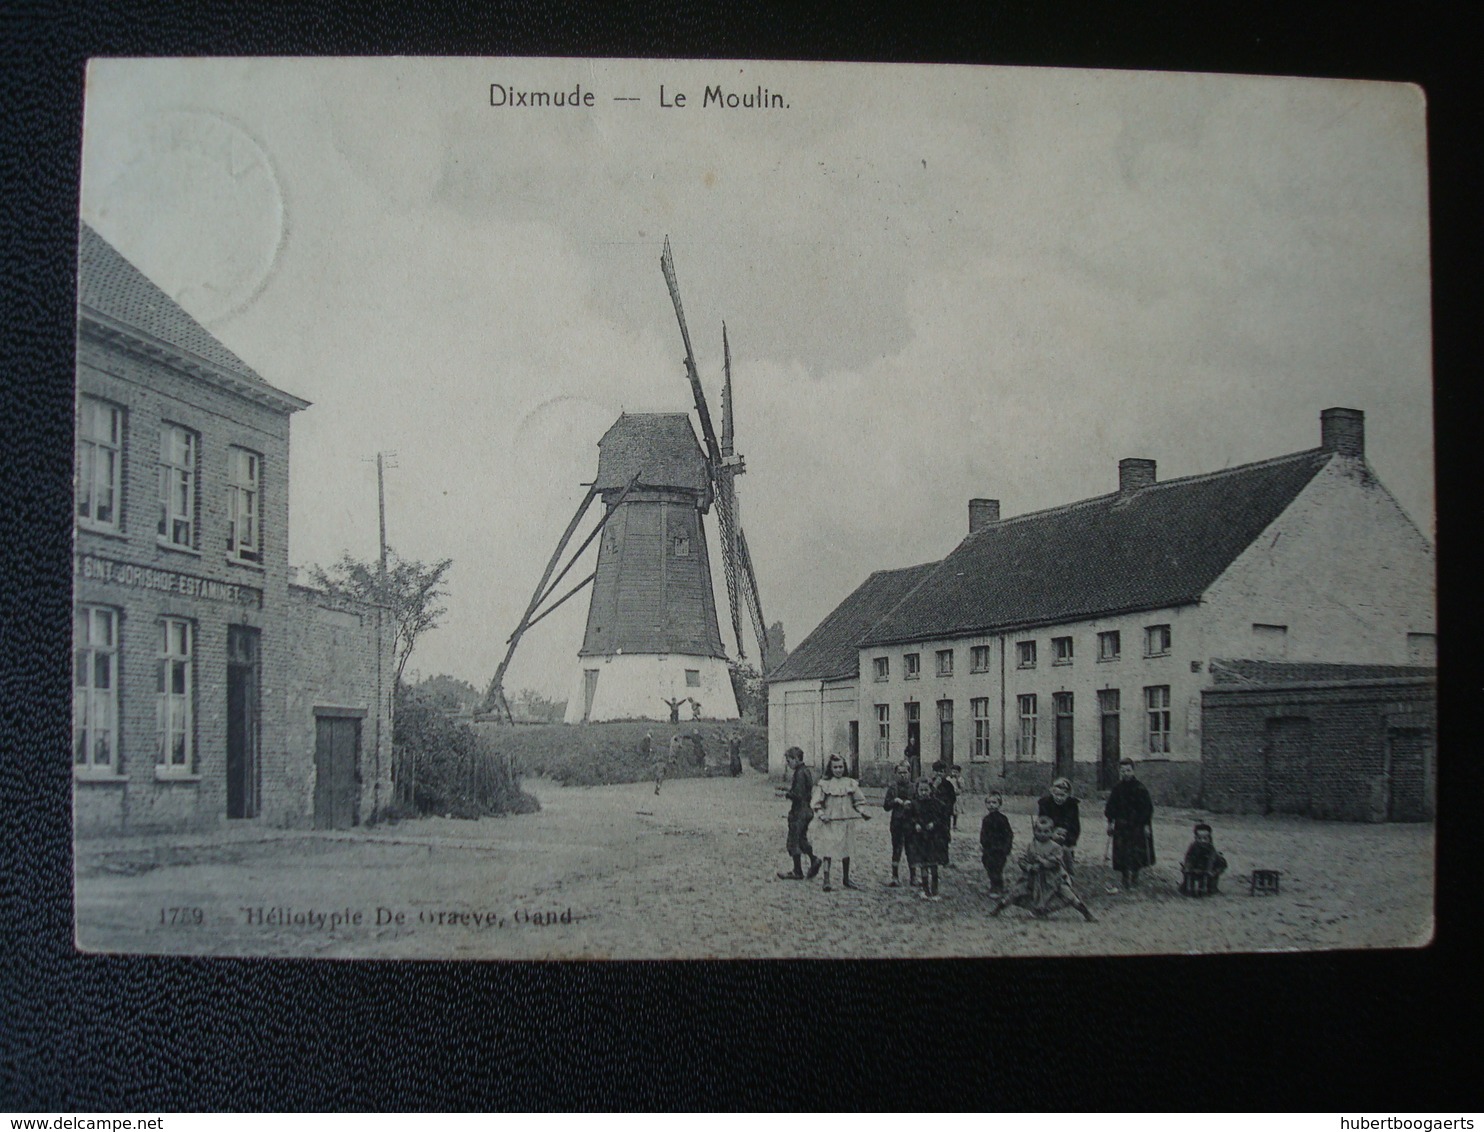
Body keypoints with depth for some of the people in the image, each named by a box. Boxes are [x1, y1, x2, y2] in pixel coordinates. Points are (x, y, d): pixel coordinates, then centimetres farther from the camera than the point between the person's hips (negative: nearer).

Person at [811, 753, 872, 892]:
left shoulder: (851, 784, 6)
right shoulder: (824, 784, -3)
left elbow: (857, 803, 11)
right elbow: (817, 804, -2)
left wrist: (863, 813, -4)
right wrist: (822, 815, -18)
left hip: (846, 822, 3)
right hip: (829, 823, -3)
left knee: (846, 851, 12)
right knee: (828, 851, -8)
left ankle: (846, 879, 26)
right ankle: (826, 880, -6)